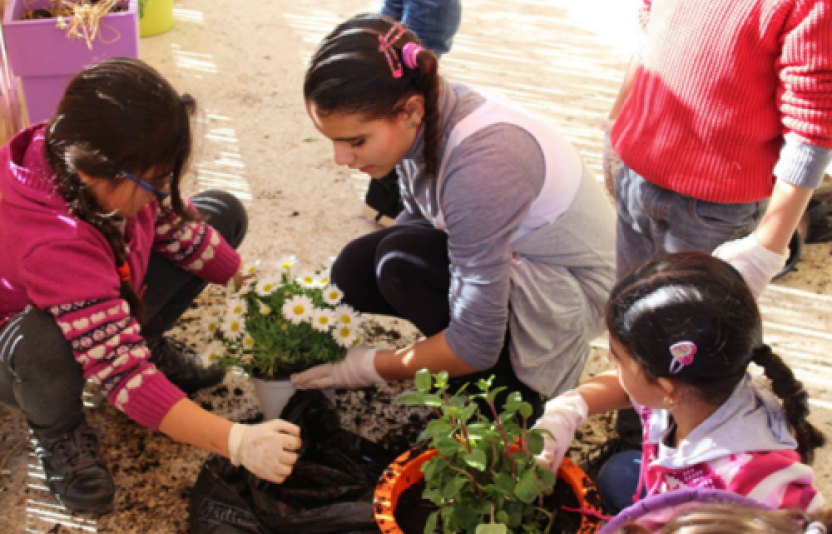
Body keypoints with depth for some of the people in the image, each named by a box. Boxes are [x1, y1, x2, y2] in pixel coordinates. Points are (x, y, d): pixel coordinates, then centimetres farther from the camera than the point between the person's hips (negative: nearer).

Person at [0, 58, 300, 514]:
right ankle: (55, 432, -6)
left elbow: (177, 227, -5)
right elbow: (122, 373, -46)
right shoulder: (54, 243, -44)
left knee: (224, 211, -3)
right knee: (45, 346, -45)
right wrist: (236, 441, -51)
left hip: (111, 302, 6)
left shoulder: (121, 176, -24)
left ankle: (145, 342, 10)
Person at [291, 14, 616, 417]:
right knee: (354, 268, -8)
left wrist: (372, 368, -17)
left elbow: (477, 346, -30)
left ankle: (507, 391, -6)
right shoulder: (423, 115, -13)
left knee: (402, 262, -27)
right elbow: (417, 218, 7)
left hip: (569, 289, -7)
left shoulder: (478, 161, -36)